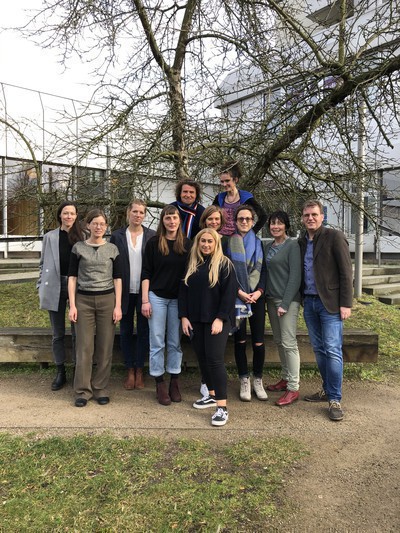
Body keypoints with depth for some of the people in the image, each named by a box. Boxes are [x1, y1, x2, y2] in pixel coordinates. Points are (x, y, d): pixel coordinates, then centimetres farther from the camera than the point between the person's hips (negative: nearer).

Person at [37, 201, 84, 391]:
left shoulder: (82, 236, 1)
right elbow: (43, 264, 9)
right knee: (58, 333, 11)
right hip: (55, 288, 2)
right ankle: (60, 372, 23)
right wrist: (41, 287, 4)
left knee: (77, 332, 4)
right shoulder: (50, 236, 5)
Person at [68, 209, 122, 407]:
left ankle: (101, 389, 17)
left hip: (107, 299, 1)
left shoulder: (112, 249, 6)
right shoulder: (78, 248, 5)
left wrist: (118, 305, -2)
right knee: (84, 347, 2)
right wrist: (72, 304, -4)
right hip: (84, 300, 0)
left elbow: (117, 278, 5)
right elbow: (72, 277, 4)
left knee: (105, 347, 4)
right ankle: (83, 390, 14)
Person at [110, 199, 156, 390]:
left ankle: (139, 370, 23)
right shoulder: (117, 236, 1)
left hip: (145, 292, -1)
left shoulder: (152, 236, 0)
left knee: (143, 331, 8)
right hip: (124, 292, 1)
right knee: (125, 331, 10)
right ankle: (130, 371, 24)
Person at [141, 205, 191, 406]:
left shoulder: (186, 244, 3)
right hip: (157, 296, -2)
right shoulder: (153, 243, -2)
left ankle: (174, 383, 21)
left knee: (175, 342, 9)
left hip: (178, 298, 2)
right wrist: (145, 300, -7)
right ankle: (160, 384, 15)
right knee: (157, 342, 4)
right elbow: (146, 273, -2)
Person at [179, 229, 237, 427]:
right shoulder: (191, 265, 11)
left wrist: (220, 318, -17)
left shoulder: (224, 264, -4)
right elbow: (183, 291, 10)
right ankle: (212, 395, 29)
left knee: (215, 359, -11)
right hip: (195, 320, 6)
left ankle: (222, 407, -6)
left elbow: (229, 293, -10)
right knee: (202, 357, 11)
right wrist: (184, 316, 1)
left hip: (216, 320, -5)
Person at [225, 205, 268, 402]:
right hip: (236, 297, -1)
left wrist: (259, 291, -7)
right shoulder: (228, 243, 4)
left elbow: (263, 269, 7)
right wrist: (239, 291, -11)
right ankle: (244, 381, 17)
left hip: (257, 296, 1)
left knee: (258, 341, 0)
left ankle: (258, 380, 17)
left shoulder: (258, 243, 11)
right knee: (240, 340, 4)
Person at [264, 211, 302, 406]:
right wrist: (265, 296, 6)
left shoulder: (292, 245, -7)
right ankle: (286, 378, 26)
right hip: (271, 299, 7)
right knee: (279, 341, 13)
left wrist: (285, 303, -17)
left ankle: (293, 388, 1)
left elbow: (295, 276, -12)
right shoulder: (268, 247, 13)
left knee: (289, 343, -6)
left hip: (288, 300, -7)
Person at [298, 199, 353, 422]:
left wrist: (346, 303, -14)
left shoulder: (335, 237, -6)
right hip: (309, 302, 6)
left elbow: (346, 272, -9)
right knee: (319, 349, 12)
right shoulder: (302, 241, 12)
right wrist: (302, 298, 9)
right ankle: (327, 390, 25)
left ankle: (335, 399, 3)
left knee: (332, 351, -7)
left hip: (330, 302, -6)